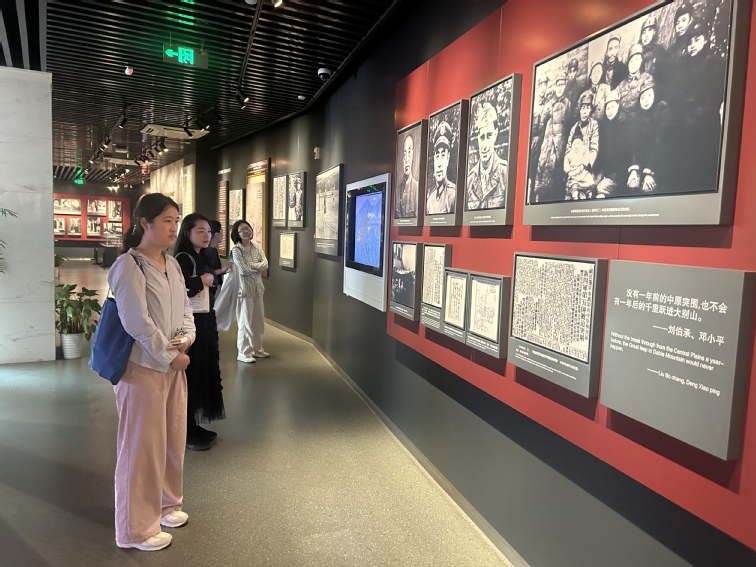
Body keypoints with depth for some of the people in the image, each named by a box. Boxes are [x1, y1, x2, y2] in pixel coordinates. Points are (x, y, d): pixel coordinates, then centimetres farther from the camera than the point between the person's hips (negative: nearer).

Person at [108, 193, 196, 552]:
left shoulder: (171, 263, 9)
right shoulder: (128, 266, -16)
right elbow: (137, 322, -20)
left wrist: (186, 338, -6)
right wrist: (169, 356, -15)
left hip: (173, 363, 8)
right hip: (142, 366, -8)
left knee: (172, 438, 17)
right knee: (142, 445, 3)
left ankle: (166, 504, 38)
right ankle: (136, 528, 20)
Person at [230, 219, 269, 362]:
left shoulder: (257, 248, 9)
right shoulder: (236, 250, -9)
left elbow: (265, 264, -4)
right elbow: (243, 270, -17)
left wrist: (251, 265, -15)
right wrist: (258, 267, -5)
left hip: (257, 288, 6)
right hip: (244, 289, -6)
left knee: (258, 320, 13)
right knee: (245, 321, 0)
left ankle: (257, 349, 27)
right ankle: (243, 352, 10)